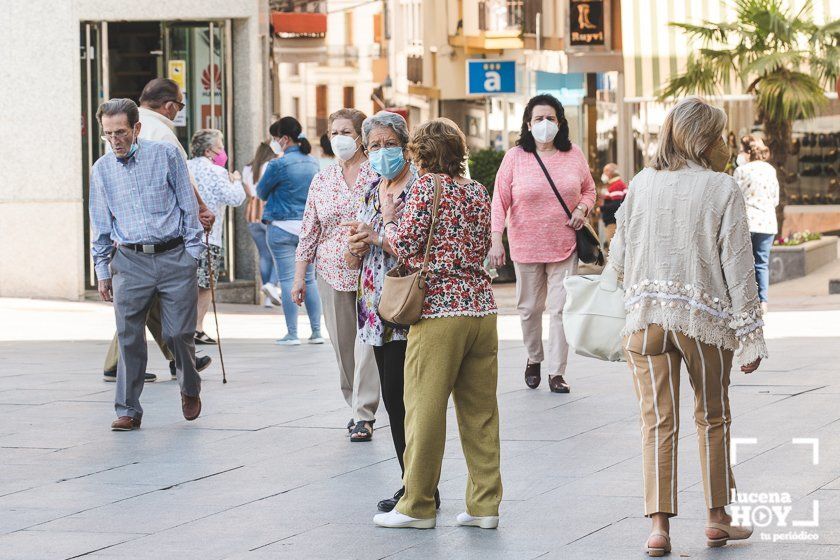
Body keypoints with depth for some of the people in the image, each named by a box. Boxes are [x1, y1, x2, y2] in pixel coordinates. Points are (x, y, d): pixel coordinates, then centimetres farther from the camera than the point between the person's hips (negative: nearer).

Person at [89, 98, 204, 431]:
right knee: (129, 338, -4)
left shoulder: (166, 155, 0)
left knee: (178, 333, -1)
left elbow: (188, 205, 3)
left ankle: (190, 390, 26)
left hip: (174, 257, -2)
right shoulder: (101, 170, 8)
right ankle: (128, 411, 3)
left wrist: (192, 253, -1)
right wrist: (102, 271, 12)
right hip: (129, 262, 2)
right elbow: (100, 225, 14)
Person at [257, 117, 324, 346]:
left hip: (283, 228, -6)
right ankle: (316, 331, 11)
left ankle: (292, 334, -2)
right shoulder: (313, 162, 6)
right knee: (309, 279, 11)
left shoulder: (279, 165, -13)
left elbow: (261, 192, -1)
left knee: (287, 280, -2)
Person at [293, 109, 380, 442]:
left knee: (367, 341, -10)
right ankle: (357, 406, 17)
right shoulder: (322, 181, 11)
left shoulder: (378, 174, -1)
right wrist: (299, 276, 11)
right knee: (342, 344, 5)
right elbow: (309, 231, 14)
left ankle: (363, 415, -9)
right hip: (333, 273, 4)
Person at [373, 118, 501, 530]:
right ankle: (485, 503, 10)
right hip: (481, 308, 6)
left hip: (439, 310, -6)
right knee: (480, 409, 8)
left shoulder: (426, 187, -6)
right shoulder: (478, 192, 12)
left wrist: (388, 217, 8)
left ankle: (418, 505, 6)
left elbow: (406, 247, -8)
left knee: (425, 407, 1)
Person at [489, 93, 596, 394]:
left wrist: (582, 209, -7)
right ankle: (533, 358, 35)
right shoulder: (515, 157, -4)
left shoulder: (574, 155, 3)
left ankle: (557, 372, 2)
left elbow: (589, 190, 15)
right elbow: (500, 201, -6)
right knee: (529, 307, 11)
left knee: (561, 308, -4)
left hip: (564, 245, 0)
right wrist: (496, 241, -14)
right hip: (526, 245, 0)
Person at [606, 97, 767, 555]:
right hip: (705, 319, -2)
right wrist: (750, 335, -3)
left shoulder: (641, 184, 4)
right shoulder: (723, 190, -6)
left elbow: (618, 261, 8)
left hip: (646, 316, 2)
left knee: (658, 423, 4)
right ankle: (717, 518, 21)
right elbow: (738, 268, -7)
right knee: (713, 418, 16)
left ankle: (659, 526, -3)